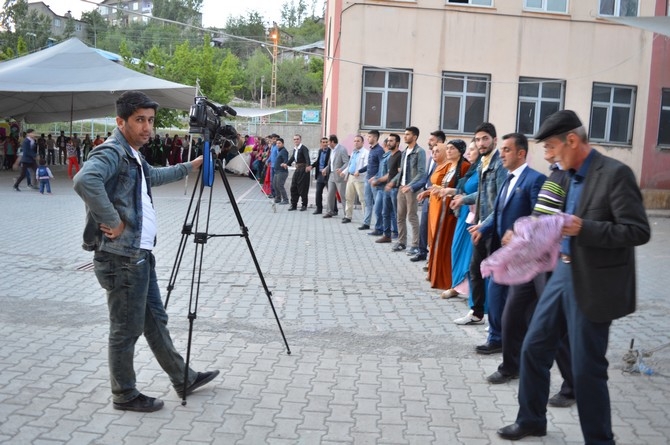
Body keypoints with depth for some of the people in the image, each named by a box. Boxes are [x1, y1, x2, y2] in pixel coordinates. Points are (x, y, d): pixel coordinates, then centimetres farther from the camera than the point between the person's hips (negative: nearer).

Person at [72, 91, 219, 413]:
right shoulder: (112, 152, -16)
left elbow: (153, 176, 38)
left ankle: (183, 379, 29)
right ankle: (124, 395, 20)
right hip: (121, 259, -10)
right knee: (126, 330, 4)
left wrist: (189, 167, 39)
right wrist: (113, 221, -29)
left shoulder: (133, 156, 15)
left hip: (140, 255, 10)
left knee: (155, 321, 18)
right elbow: (84, 180, -36)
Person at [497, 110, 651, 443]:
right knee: (534, 348, 14)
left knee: (586, 368, 3)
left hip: (593, 284, -8)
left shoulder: (615, 173, -16)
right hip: (564, 274, 8)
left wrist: (583, 229, -26)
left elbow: (638, 231, -19)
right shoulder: (570, 175, 9)